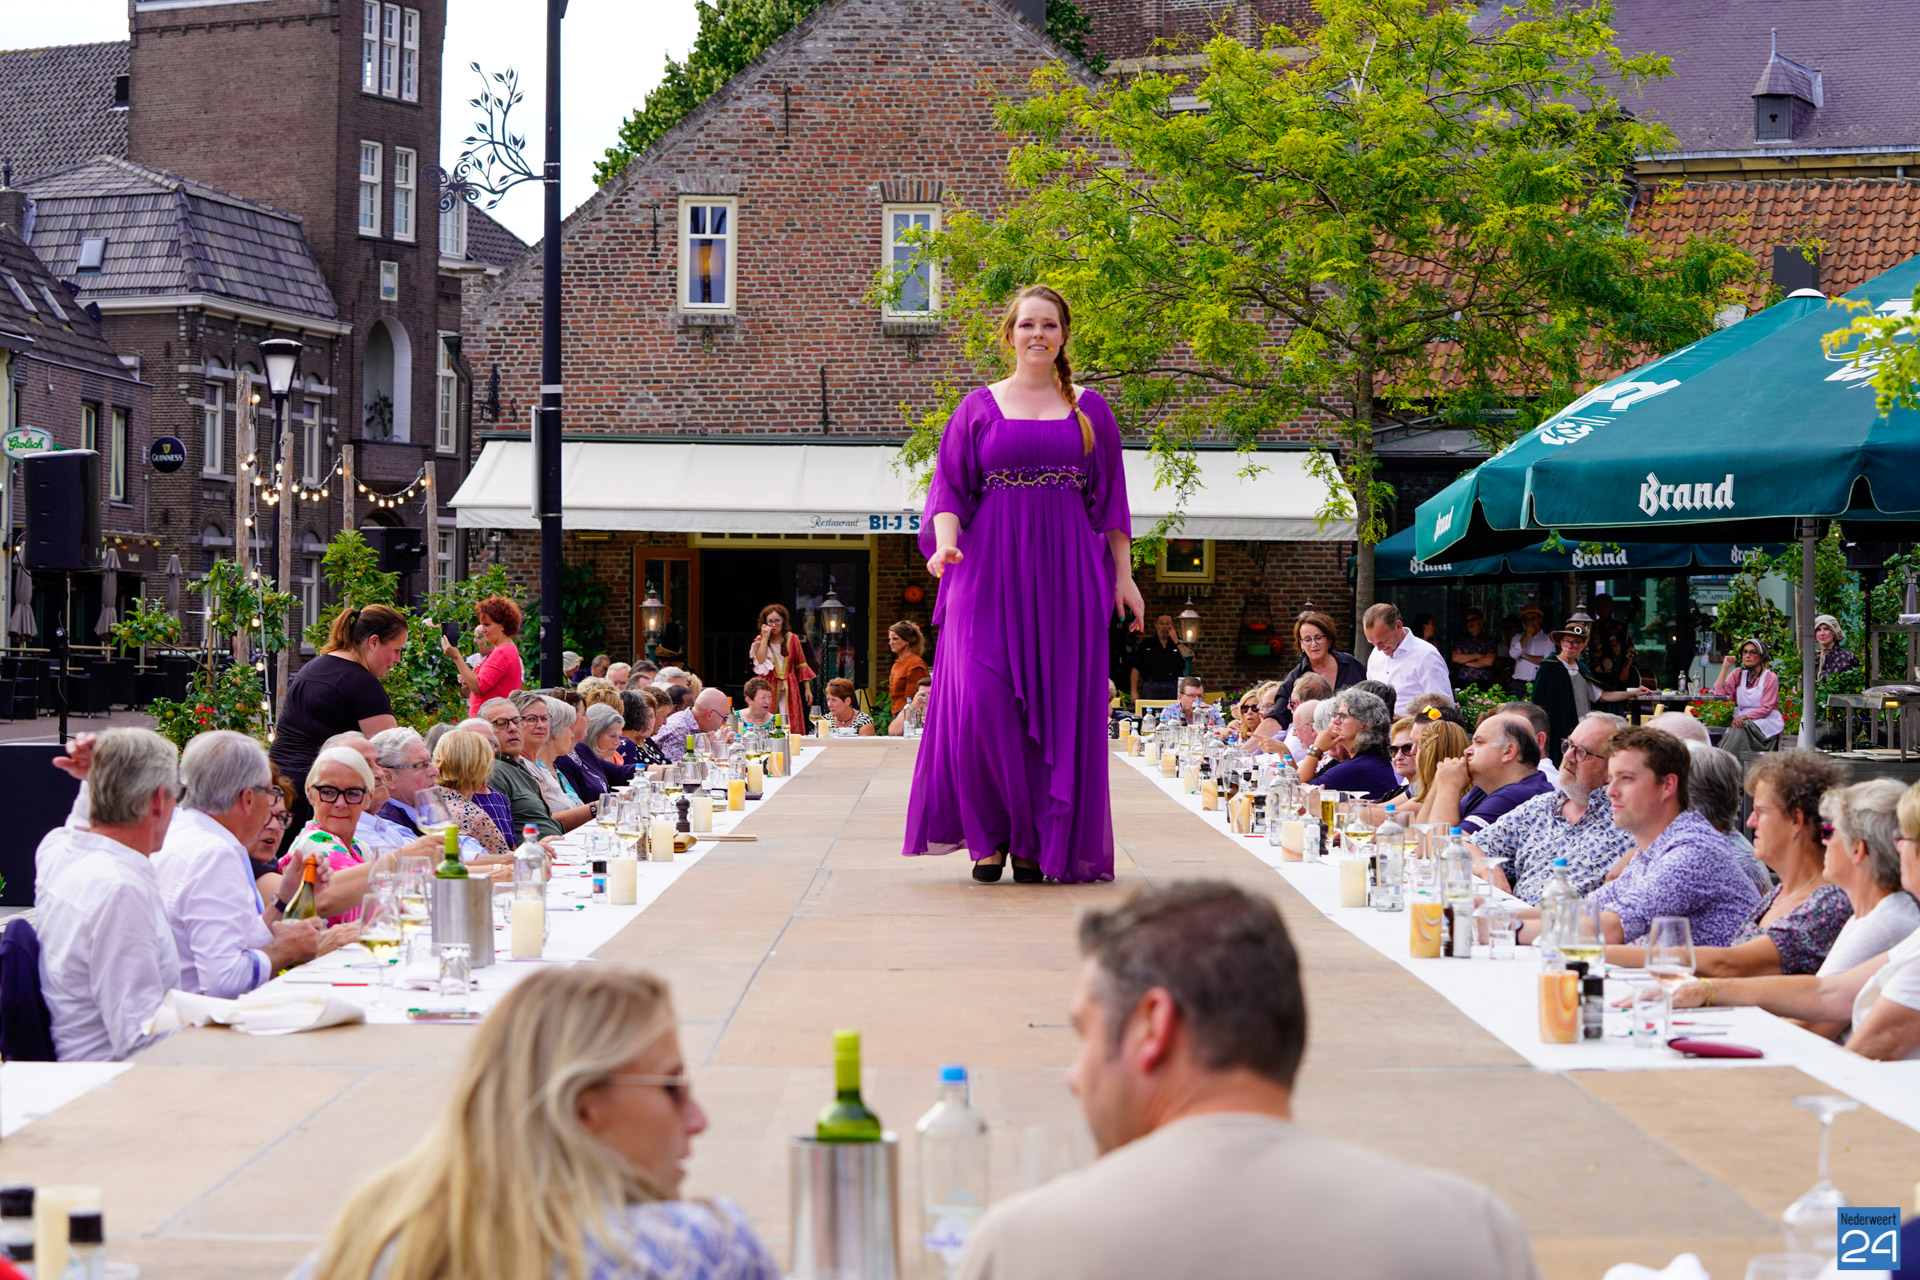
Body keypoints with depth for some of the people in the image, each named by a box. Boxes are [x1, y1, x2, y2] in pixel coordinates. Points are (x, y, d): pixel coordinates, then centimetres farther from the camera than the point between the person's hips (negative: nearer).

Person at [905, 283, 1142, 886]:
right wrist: (946, 542, -13)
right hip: (990, 568, -1)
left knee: (1060, 703, -2)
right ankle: (990, 833, 1)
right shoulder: (979, 408, 9)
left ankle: (1040, 841, 6)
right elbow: (950, 488, 6)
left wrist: (1123, 577, 6)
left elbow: (1110, 500, 11)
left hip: (1066, 572, 1)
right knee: (982, 697, -12)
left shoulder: (1090, 409, 11)